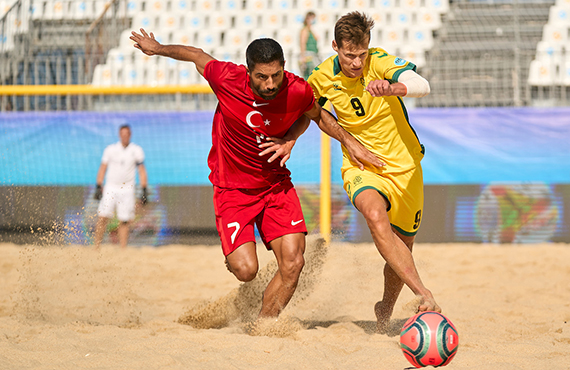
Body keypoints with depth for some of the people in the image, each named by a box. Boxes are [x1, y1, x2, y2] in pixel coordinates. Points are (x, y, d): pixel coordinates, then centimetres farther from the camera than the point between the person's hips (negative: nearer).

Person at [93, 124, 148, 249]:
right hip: (110, 188, 0)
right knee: (103, 217, -11)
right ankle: (97, 247, -6)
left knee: (124, 221, -3)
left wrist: (144, 191, 0)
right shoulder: (110, 149, 5)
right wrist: (98, 187, 1)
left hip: (127, 190, 0)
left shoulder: (136, 151, 5)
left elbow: (142, 171, 6)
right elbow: (102, 169, 9)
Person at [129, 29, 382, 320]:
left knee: (293, 263, -14)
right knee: (246, 269, -14)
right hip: (232, 186, -2)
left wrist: (290, 139, -8)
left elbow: (314, 114, 10)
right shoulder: (226, 79, -21)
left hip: (276, 184, 2)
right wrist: (158, 48, 18)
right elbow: (196, 55, 2)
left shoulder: (298, 91, -16)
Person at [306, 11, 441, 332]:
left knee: (402, 249, 9)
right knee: (376, 215, -33)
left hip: (403, 165, 0)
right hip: (361, 166, 0)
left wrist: (392, 88, -58)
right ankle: (424, 295, -40)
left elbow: (422, 86, -39)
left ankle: (386, 310, 39)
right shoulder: (322, 77, -7)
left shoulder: (380, 62, -19)